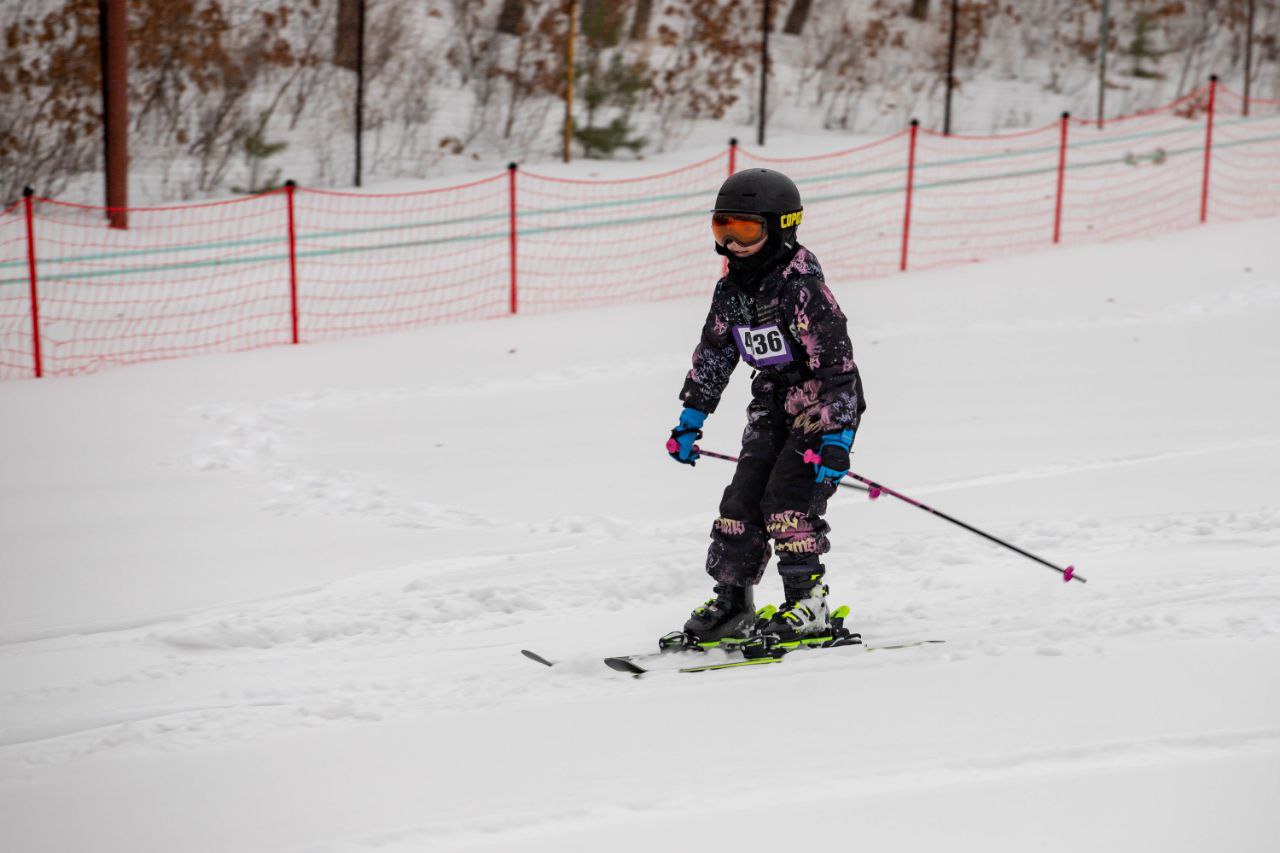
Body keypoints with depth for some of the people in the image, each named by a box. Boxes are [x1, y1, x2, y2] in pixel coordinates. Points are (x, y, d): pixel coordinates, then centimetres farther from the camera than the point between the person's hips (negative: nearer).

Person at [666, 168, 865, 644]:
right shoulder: (732, 289, 2)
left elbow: (837, 365, -24)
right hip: (773, 405, 8)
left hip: (823, 405, -8)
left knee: (787, 497, -17)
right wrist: (690, 419, 14)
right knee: (743, 498, 1)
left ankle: (809, 602, -6)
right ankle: (732, 604, 10)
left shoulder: (803, 287, -23)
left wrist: (836, 438, -28)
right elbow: (712, 355, 14)